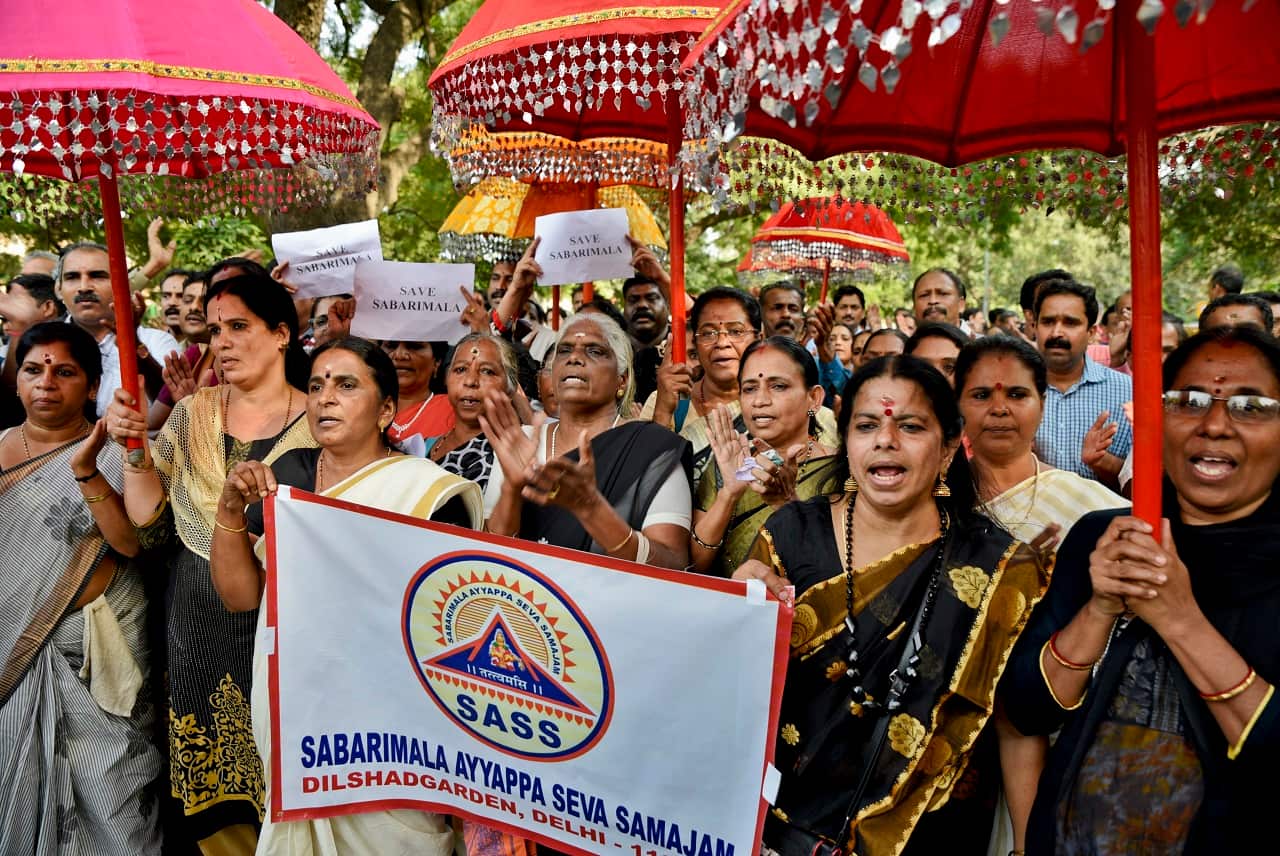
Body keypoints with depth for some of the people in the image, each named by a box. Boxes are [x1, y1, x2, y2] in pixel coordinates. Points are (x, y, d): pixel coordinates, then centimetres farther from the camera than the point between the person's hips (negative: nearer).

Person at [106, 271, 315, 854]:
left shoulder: (317, 423, -5)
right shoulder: (190, 416, 5)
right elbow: (150, 527, 2)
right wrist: (135, 451, -9)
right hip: (201, 627, 3)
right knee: (217, 808, 11)